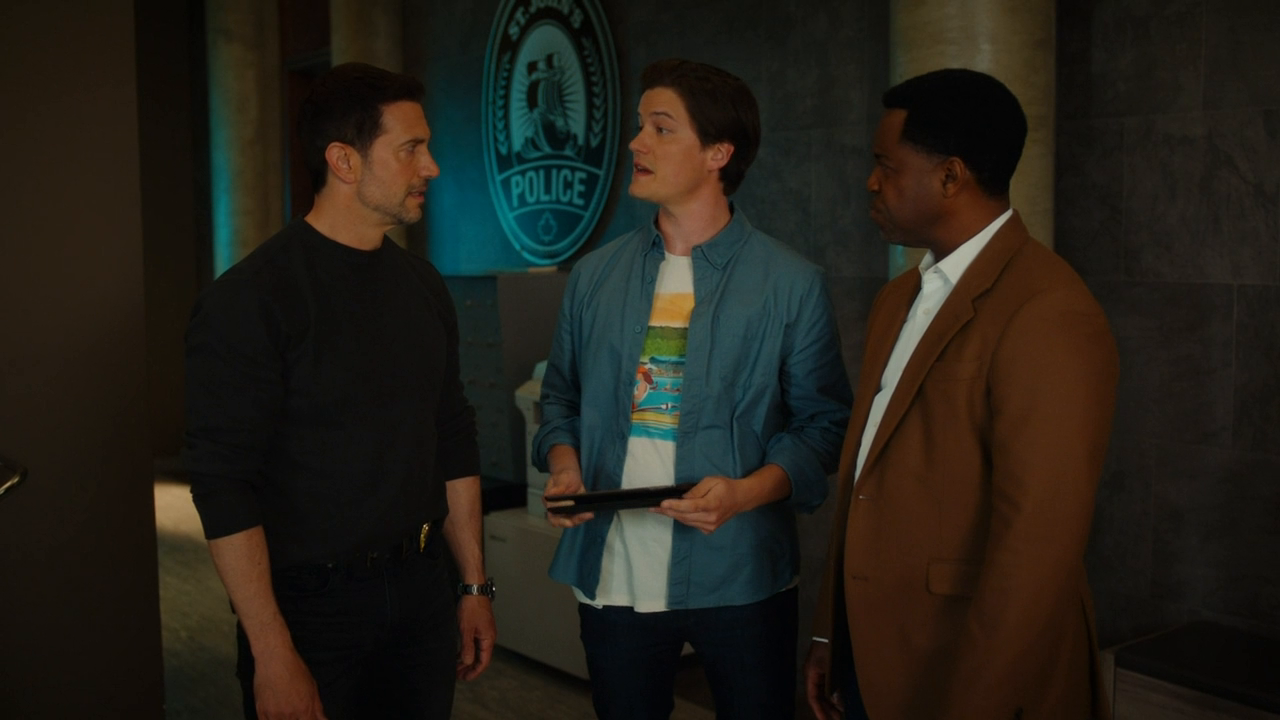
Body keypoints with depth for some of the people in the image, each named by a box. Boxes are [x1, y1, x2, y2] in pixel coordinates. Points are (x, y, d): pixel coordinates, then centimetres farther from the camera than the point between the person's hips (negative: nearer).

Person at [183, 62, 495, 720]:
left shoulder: (423, 287, 6)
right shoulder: (251, 297, -14)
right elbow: (223, 485, -17)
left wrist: (475, 585, 12)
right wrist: (273, 654, -18)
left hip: (421, 590, 6)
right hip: (311, 607, -5)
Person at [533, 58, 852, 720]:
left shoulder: (791, 284, -5)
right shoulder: (595, 277, 6)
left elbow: (822, 421, -4)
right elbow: (561, 394, 15)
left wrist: (748, 491, -19)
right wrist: (563, 461, -5)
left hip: (739, 578, -3)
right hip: (613, 575, 3)